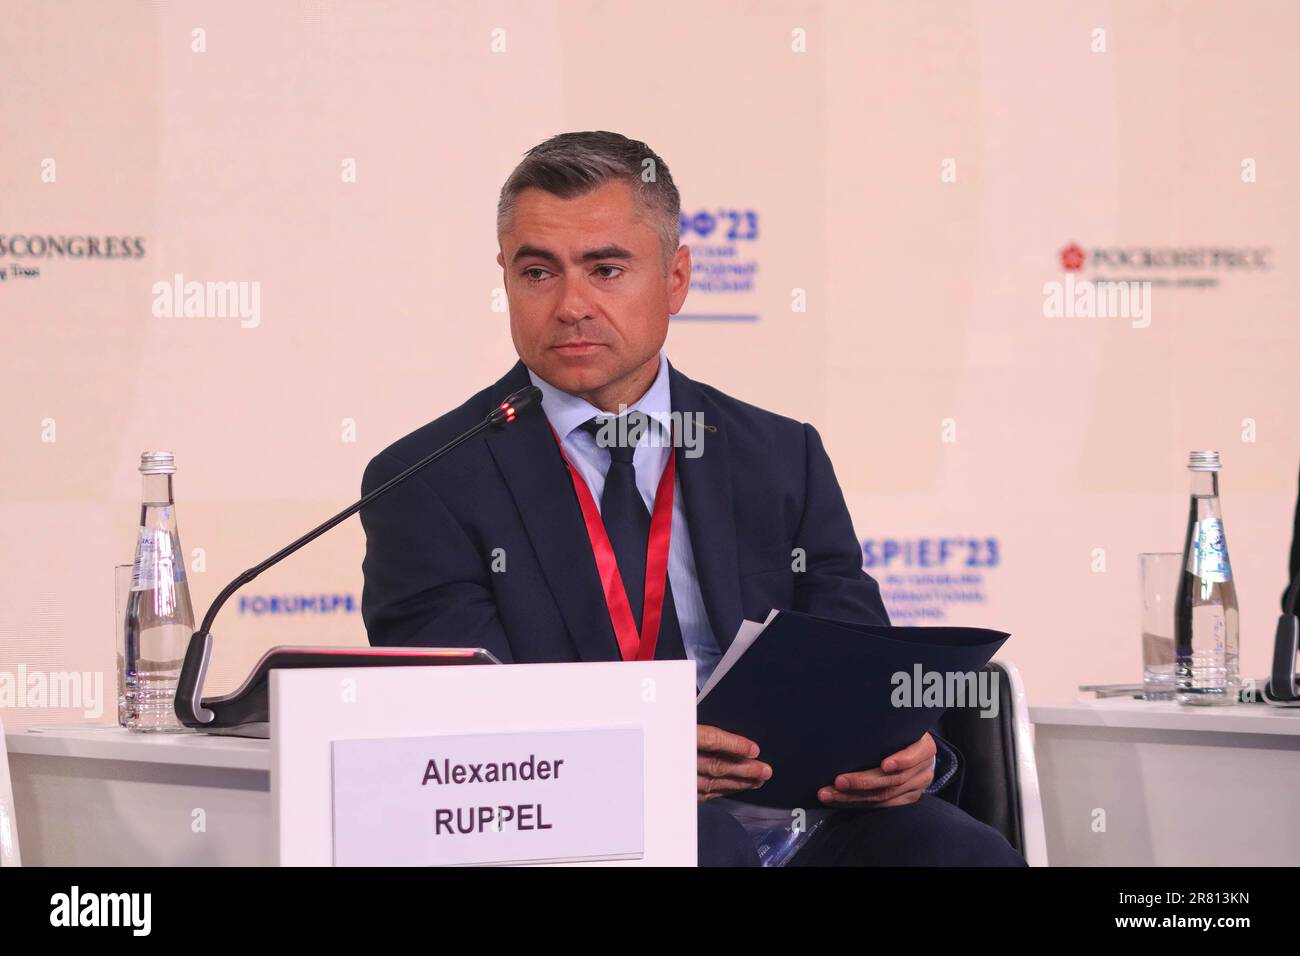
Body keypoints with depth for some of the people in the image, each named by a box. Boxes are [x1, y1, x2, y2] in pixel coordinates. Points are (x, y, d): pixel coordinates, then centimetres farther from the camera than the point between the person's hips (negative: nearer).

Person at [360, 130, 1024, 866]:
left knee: (968, 853, -27)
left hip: (793, 804, 4)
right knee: (704, 836, -38)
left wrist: (905, 751, -12)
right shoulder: (429, 485, 7)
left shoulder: (783, 462, 19)